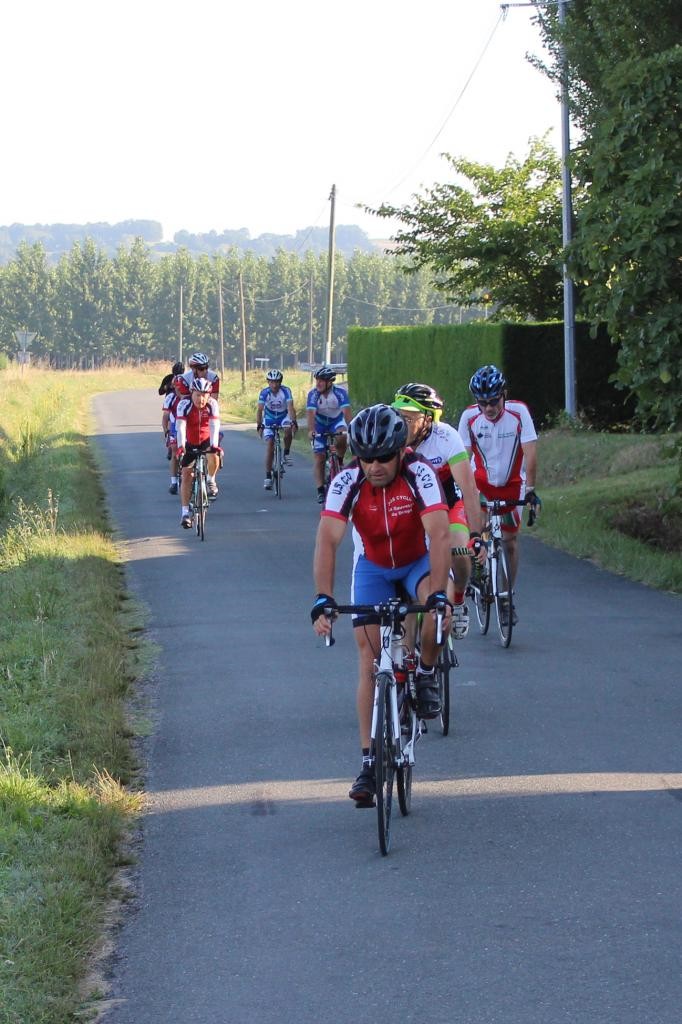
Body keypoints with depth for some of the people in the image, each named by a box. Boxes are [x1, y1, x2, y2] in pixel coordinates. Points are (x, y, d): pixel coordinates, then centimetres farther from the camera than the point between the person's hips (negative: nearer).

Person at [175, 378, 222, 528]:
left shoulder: (212, 404, -21)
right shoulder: (185, 404, -24)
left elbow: (214, 426, -31)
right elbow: (180, 427, -33)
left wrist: (214, 445, -46)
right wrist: (181, 446, -48)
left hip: (207, 441, 0)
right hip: (190, 443, 0)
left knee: (214, 457, -32)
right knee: (186, 475, -7)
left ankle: (210, 481, 0)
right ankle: (185, 513, -1)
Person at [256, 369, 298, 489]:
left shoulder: (286, 391, -22)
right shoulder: (265, 392, -20)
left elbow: (290, 407, -31)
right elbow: (260, 410, -26)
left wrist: (293, 422, -47)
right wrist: (259, 425, -40)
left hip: (283, 417, 0)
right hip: (269, 419, 0)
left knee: (288, 429, -34)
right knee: (269, 445, -12)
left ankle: (287, 454, -11)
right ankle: (268, 477, -9)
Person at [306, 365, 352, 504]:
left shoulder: (340, 392, -23)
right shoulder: (313, 394, -22)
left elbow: (346, 411, -32)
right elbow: (311, 413, -32)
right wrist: (311, 431, -48)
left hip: (336, 421, -1)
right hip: (320, 426, 1)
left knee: (341, 437, -35)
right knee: (318, 458, -7)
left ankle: (339, 461, -8)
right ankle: (320, 491, -3)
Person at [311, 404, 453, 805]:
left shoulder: (420, 474, -29)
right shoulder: (347, 482, -25)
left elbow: (440, 536, -39)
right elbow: (327, 541, -33)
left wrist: (439, 594, -51)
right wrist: (323, 600, -46)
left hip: (419, 560, -2)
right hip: (373, 566, 2)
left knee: (436, 608, -36)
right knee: (370, 657, -7)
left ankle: (427, 674, -5)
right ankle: (369, 763, -3)